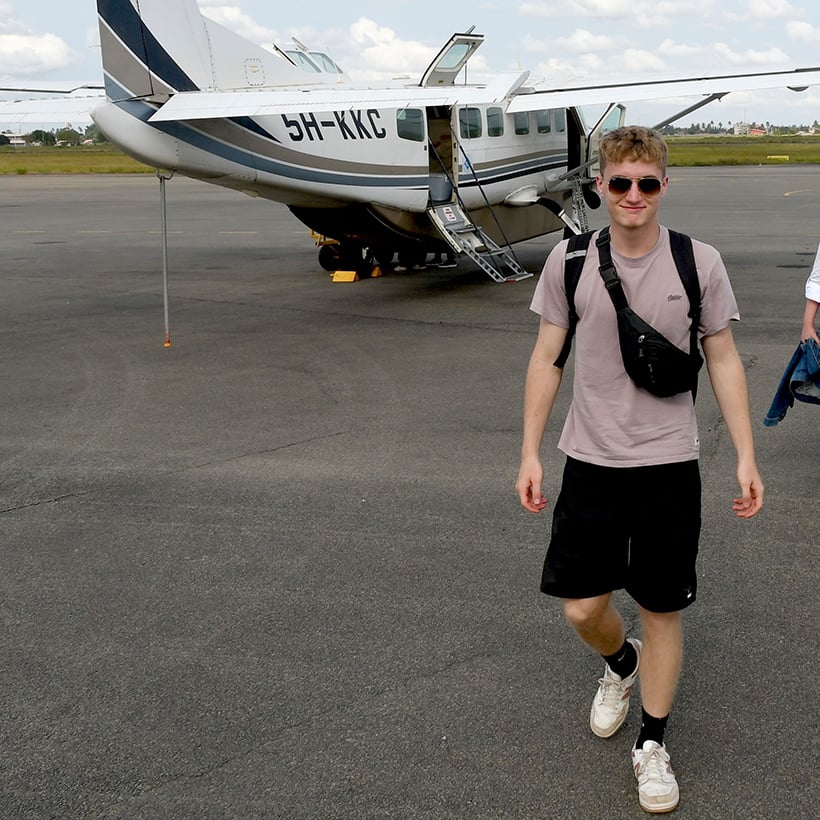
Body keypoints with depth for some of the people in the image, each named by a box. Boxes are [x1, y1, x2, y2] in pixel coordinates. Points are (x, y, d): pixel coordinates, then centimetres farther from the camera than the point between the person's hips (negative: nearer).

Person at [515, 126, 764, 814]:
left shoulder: (700, 263, -5)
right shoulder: (569, 261, -3)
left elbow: (724, 361, 3)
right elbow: (546, 358, 4)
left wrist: (746, 456, -2)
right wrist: (531, 452, 1)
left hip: (669, 465, -1)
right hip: (590, 461, 1)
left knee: (662, 610, 7)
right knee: (582, 608, 5)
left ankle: (652, 744, 28)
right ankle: (620, 664, 41)